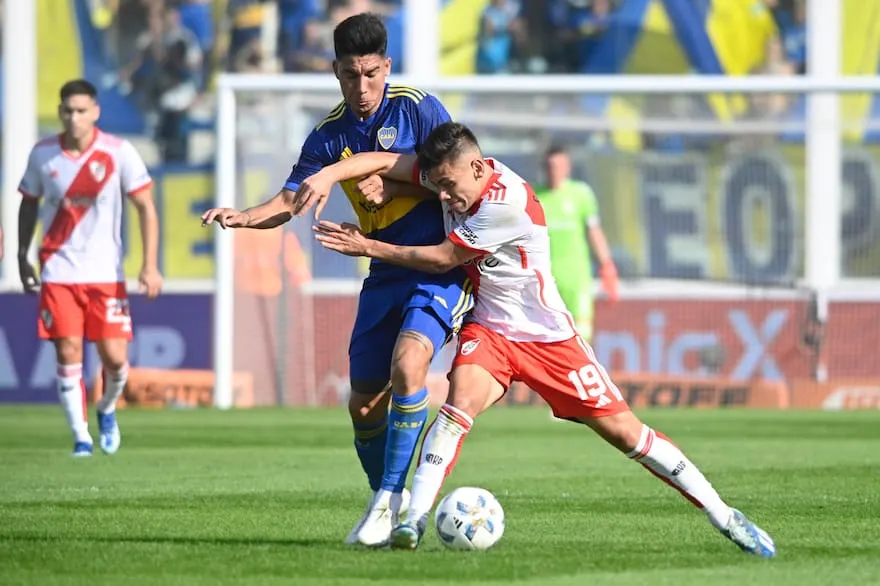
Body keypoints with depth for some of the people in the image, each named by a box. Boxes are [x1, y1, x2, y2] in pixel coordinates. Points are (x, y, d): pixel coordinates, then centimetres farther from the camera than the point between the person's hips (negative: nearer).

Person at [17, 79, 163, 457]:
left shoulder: (119, 153, -7)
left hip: (106, 274, -1)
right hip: (58, 273, 1)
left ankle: (107, 410, 28)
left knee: (115, 357, -4)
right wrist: (22, 257, 13)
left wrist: (150, 266, -12)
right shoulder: (42, 155, -1)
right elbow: (29, 205, 14)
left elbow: (145, 207, -5)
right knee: (68, 355, -7)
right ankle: (80, 436, 4)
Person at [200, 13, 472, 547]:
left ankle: (391, 496, -19)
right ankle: (386, 499, 27)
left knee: (408, 363, -28)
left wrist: (389, 185, -19)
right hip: (385, 273, 6)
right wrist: (246, 217, -16)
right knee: (364, 403, 4)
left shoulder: (418, 108, -8)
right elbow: (291, 200, 4)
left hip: (442, 265, -5)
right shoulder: (331, 136, 5)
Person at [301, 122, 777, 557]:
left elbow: (443, 258, -18)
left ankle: (724, 517, 8)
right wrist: (328, 174, -25)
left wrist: (369, 248, -11)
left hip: (548, 336, -5)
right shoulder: (453, 173, -7)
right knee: (460, 400, -25)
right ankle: (414, 520, -30)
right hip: (488, 329, 5)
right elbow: (384, 162, -8)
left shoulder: (507, 203, -27)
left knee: (624, 432, -3)